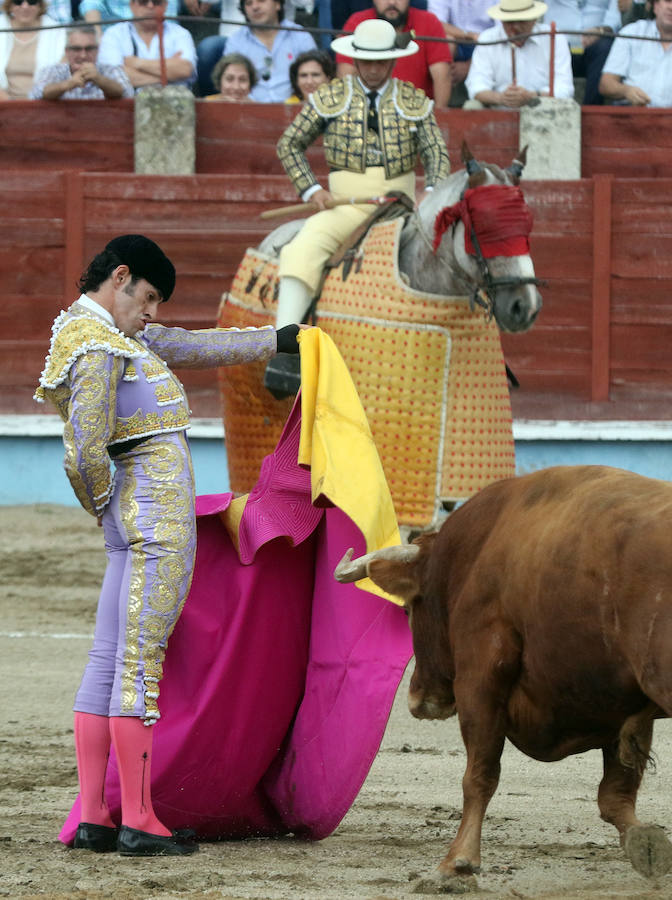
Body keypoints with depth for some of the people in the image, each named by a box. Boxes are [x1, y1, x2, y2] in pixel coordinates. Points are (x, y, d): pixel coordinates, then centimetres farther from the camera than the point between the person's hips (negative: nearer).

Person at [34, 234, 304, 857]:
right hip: (158, 507, -10)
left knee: (108, 665, 8)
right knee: (139, 667, -9)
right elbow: (86, 453, -19)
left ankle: (92, 818, 8)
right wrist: (107, 507, -1)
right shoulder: (97, 349, -14)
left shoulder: (106, 333, 17)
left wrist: (277, 340, 30)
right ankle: (138, 822, -8)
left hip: (132, 520, 10)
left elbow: (187, 348, 26)